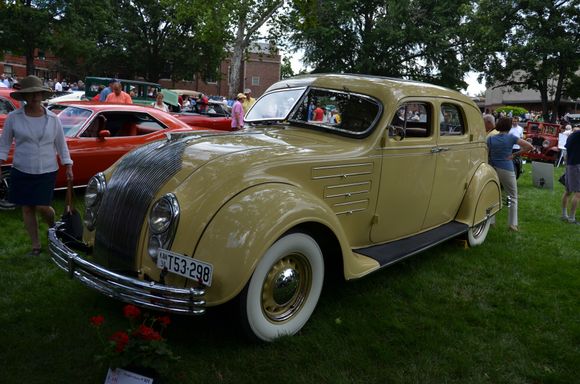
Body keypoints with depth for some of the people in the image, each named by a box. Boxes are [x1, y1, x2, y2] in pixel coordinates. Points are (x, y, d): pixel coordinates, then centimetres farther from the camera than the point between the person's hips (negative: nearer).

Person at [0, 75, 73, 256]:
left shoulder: (53, 119, -1)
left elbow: (61, 145, 6)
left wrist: (68, 167, 3)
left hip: (47, 171, -1)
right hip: (21, 171, 1)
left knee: (42, 207, -6)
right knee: (27, 208, 6)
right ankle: (36, 245, 19)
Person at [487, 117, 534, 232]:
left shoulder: (490, 139, 2)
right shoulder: (511, 137, -4)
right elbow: (530, 146, -8)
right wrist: (515, 154, -1)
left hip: (493, 169, 3)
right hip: (506, 170, -2)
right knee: (513, 198, 9)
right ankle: (512, 224, 5)